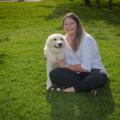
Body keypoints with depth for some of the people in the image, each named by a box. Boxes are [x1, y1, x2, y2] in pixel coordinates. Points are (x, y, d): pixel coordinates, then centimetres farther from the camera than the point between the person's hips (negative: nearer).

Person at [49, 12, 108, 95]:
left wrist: (66, 66, -11)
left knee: (101, 77, -39)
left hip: (92, 72, -5)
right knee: (54, 74, -22)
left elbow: (86, 68, -19)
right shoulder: (64, 40, 4)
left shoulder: (87, 39, -15)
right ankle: (90, 86, -21)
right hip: (77, 73, 5)